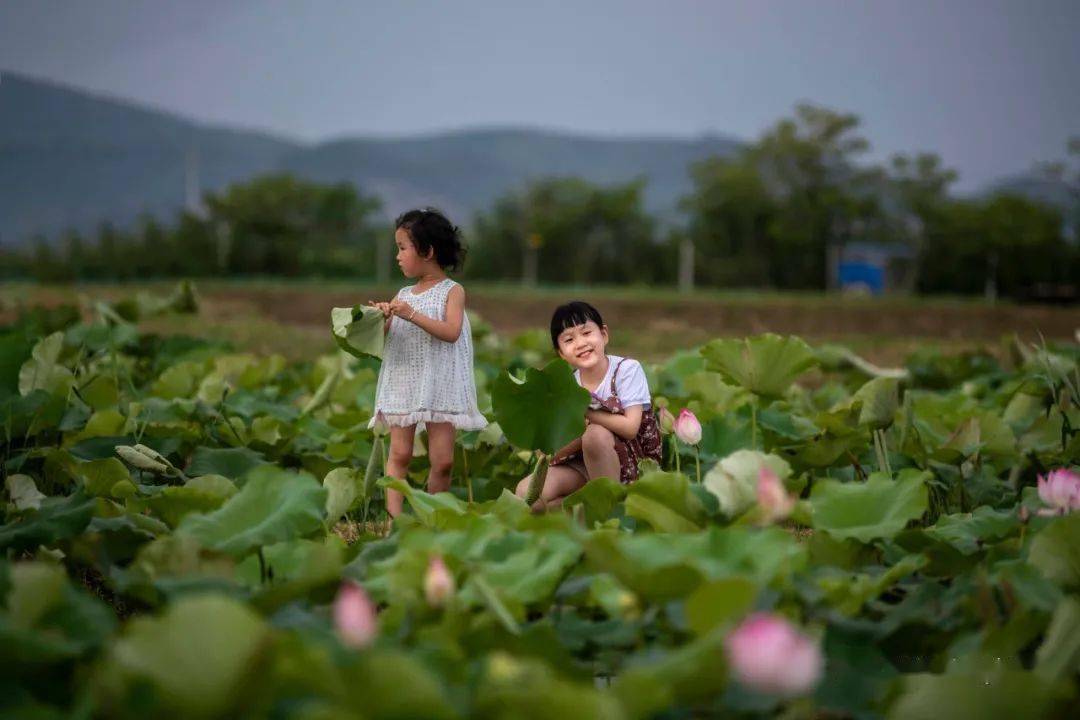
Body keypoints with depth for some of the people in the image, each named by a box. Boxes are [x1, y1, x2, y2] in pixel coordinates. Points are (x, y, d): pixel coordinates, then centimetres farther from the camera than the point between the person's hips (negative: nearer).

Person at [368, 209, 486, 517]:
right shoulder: (403, 295, 12)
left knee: (443, 460, -3)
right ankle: (394, 517, -4)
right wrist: (381, 319, -11)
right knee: (399, 454, -2)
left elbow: (452, 332, -16)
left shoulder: (452, 291, -1)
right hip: (404, 384, 4)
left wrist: (412, 315, -21)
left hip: (440, 386, -4)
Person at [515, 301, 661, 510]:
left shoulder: (627, 369, -11)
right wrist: (583, 429, -26)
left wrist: (585, 412, -18)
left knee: (596, 434, -36)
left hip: (634, 461, -3)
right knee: (525, 492, -19)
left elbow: (630, 427, -21)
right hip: (585, 466, 4)